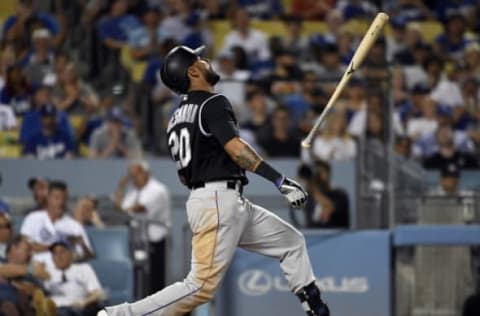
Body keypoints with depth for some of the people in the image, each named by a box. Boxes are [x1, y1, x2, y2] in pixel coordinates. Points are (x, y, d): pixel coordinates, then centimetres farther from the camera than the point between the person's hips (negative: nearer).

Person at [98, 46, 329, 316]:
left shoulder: (178, 117, 18)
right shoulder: (213, 104, -9)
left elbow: (184, 174, 19)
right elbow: (235, 148, -23)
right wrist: (280, 181, -27)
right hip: (220, 201, -10)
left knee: (292, 241, 16)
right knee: (202, 286, -16)